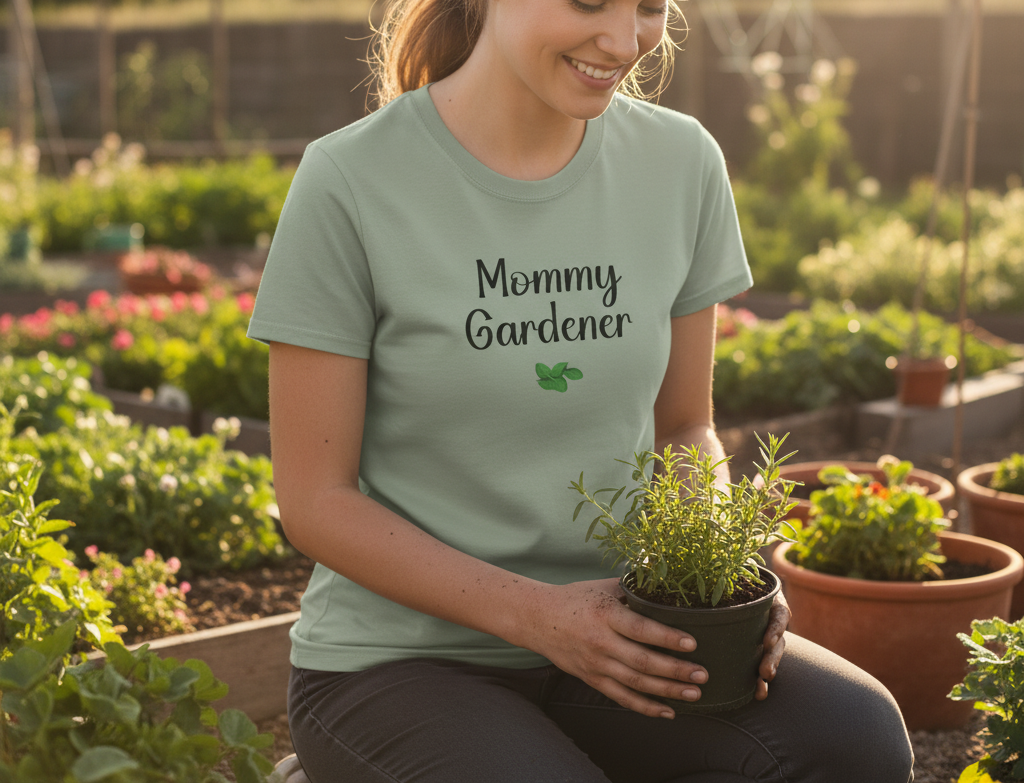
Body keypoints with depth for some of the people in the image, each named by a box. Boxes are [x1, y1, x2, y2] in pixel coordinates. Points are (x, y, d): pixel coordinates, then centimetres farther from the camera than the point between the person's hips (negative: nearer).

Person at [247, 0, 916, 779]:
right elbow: (315, 500, -9)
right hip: (399, 664, -3)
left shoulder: (682, 163, -1)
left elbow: (685, 430, 10)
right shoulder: (348, 183, -13)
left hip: (610, 627, 4)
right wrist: (534, 613, -20)